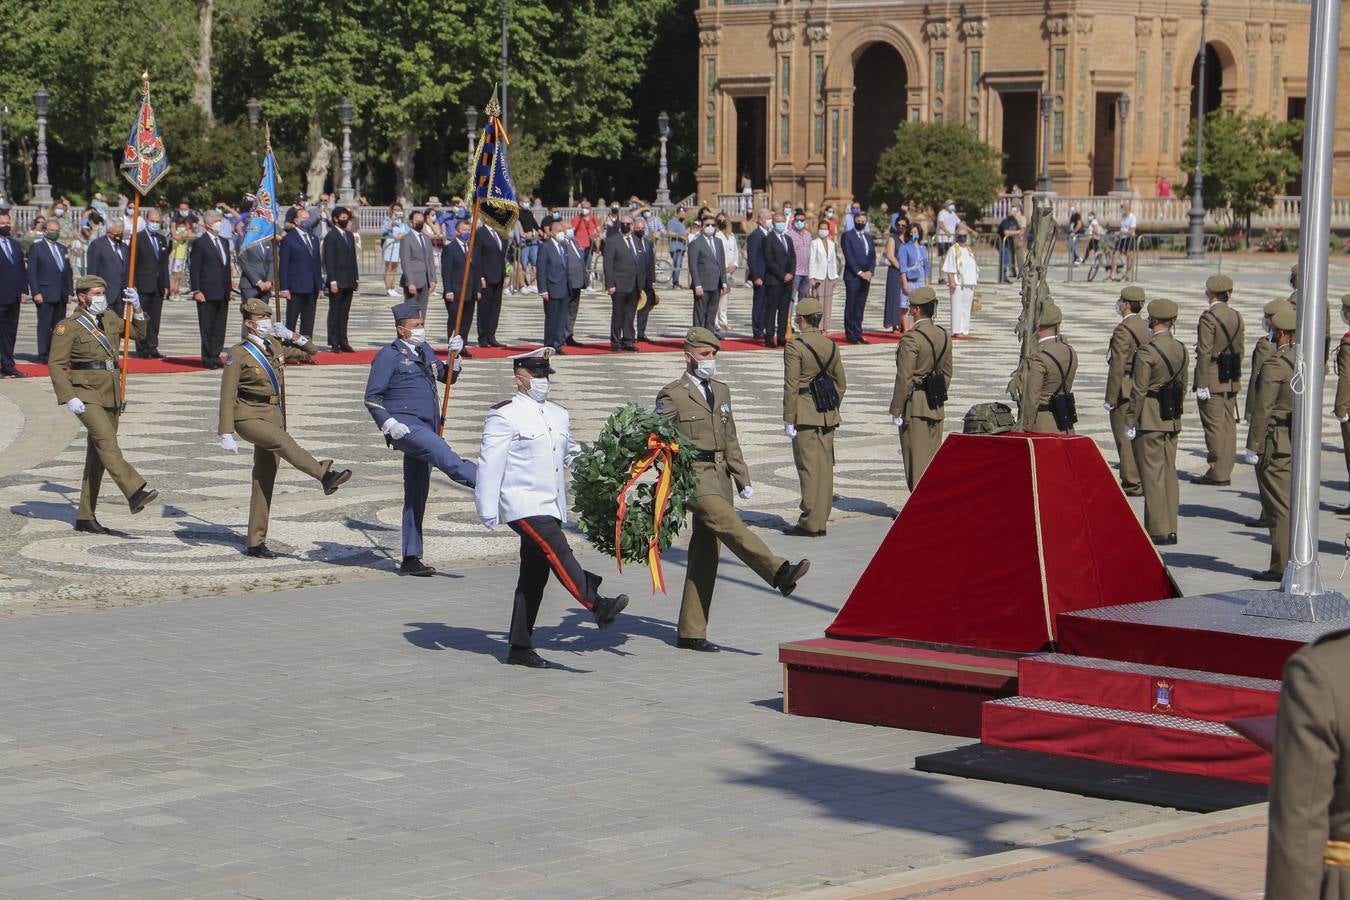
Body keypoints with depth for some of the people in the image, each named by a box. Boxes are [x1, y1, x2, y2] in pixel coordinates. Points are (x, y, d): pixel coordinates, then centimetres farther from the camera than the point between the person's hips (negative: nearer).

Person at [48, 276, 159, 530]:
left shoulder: (109, 318, 13)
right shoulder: (68, 327, -6)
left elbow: (139, 333, 24)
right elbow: (55, 364, -9)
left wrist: (136, 309, 7)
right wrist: (69, 398, -19)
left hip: (111, 394, 7)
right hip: (86, 393, -7)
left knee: (97, 454, 8)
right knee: (106, 440, -24)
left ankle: (85, 517, 13)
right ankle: (135, 493, -39)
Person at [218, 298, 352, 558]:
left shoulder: (275, 346, 9)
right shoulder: (238, 354, -9)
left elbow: (311, 351, 20)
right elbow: (227, 396, -11)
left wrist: (292, 336, 3)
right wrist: (226, 434, -17)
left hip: (273, 416, 7)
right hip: (248, 417, -7)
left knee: (264, 481, 5)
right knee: (283, 442, -34)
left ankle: (255, 543, 9)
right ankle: (326, 476, -53)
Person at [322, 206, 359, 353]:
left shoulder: (350, 235, 15)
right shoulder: (330, 237, -7)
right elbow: (328, 260, -11)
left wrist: (356, 278, 13)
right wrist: (332, 281, -16)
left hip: (349, 281, 7)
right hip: (337, 282, -7)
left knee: (345, 313, 9)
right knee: (335, 312, -1)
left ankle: (343, 342, 12)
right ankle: (333, 343, 2)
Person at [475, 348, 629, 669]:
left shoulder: (558, 416, 17)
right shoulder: (504, 416, -5)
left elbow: (573, 453, 29)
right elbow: (490, 464, -9)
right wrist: (487, 510, -14)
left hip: (551, 507, 7)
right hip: (523, 505, -7)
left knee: (535, 576, 7)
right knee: (557, 550, -25)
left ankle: (520, 648, 12)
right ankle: (598, 605, -38)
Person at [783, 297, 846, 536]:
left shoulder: (795, 346, -11)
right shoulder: (831, 346, 8)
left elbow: (791, 386, -14)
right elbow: (841, 384, 13)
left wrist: (788, 419, -11)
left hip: (805, 413, -6)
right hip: (828, 414, 6)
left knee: (808, 467, -4)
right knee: (825, 467, 8)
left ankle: (810, 523, -4)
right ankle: (821, 521, 12)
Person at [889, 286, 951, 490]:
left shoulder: (911, 339, -17)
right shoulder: (943, 336, 7)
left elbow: (904, 378, -17)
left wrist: (896, 410, -12)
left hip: (915, 405, -7)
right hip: (937, 407, 7)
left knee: (917, 460, -2)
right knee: (934, 457, 13)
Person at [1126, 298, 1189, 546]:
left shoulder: (1146, 352, -17)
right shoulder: (1180, 349, 6)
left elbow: (1139, 391, -16)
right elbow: (1182, 385, 13)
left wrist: (1130, 421, -9)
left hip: (1149, 421, -7)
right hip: (1172, 420, 7)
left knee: (1152, 474, -2)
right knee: (1169, 472, 11)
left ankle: (1158, 530, -2)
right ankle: (1170, 529, 15)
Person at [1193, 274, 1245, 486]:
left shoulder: (1208, 318, -15)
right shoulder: (1236, 317, 8)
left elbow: (1204, 353, -17)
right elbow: (1239, 349, 13)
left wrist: (1201, 384, -16)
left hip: (1212, 380, -8)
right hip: (1231, 381, 8)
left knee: (1214, 425, -4)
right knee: (1228, 425, 9)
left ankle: (1218, 473, -2)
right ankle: (1225, 472, 14)